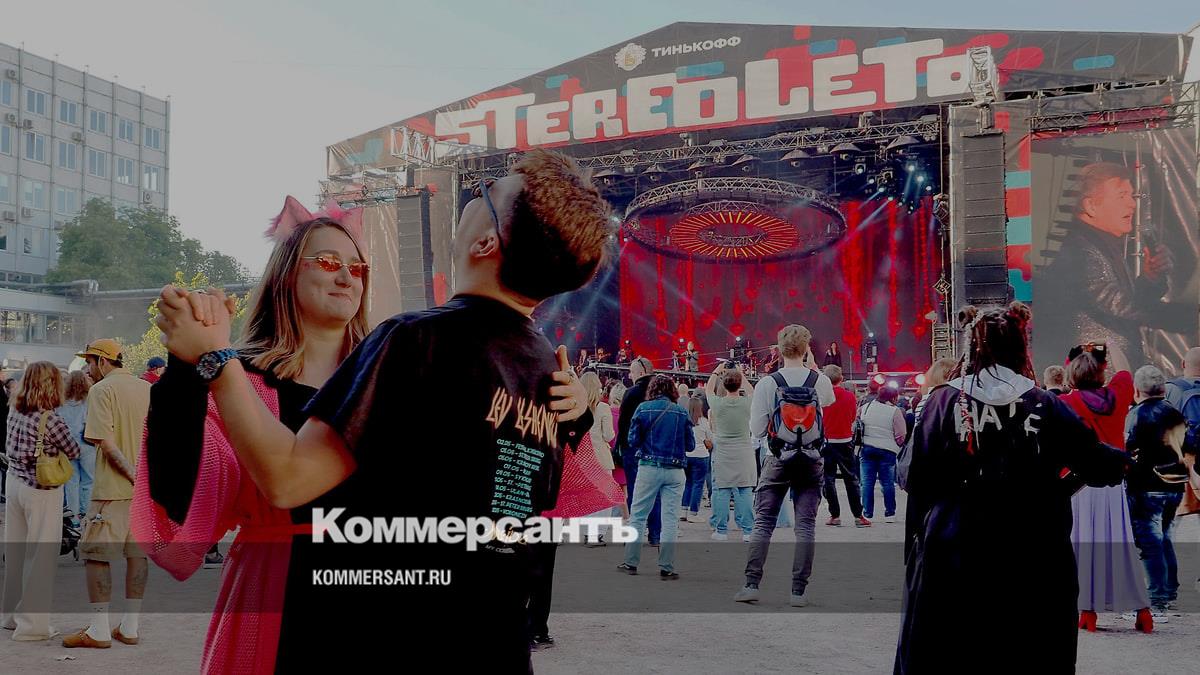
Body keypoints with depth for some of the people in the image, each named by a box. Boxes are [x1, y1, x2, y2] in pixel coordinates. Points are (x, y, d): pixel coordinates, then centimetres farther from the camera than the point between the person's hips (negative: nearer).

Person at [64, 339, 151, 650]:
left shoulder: (101, 390, -8)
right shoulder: (149, 389, 11)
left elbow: (105, 442, -17)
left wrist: (134, 474, -16)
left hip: (112, 488, -7)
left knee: (95, 554, 1)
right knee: (137, 552, 10)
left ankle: (99, 631, 3)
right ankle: (129, 627, 16)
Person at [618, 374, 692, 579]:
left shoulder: (643, 409, -3)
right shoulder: (682, 412, 1)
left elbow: (633, 440, -1)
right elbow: (690, 444, 5)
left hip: (649, 468, -1)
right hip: (675, 470, 1)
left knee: (638, 515, 10)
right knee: (670, 519, 4)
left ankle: (631, 562, 13)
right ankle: (666, 568, 4)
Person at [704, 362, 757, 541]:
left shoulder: (717, 404, -7)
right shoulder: (747, 403, -6)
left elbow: (708, 390, 15)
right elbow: (752, 392, 19)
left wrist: (717, 371, 26)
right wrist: (742, 374, 27)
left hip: (722, 455, -1)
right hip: (744, 455, 1)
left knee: (721, 491, 4)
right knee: (745, 492, 4)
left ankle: (721, 530, 7)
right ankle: (747, 531, 5)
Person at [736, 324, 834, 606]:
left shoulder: (766, 384, -9)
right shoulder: (821, 382, -3)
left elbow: (757, 430, -7)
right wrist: (814, 368, 23)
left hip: (777, 459, -1)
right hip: (812, 461, 1)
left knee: (763, 523, 6)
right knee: (805, 525, 6)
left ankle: (751, 584, 4)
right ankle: (798, 591, 6)